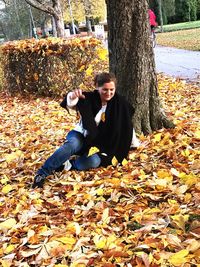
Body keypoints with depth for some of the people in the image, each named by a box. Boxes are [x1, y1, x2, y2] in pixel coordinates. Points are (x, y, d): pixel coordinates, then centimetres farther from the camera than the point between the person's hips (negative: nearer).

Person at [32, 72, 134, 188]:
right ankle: (42, 173, -37)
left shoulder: (120, 104, -7)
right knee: (72, 145, -37)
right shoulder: (88, 98, -12)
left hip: (100, 145, 1)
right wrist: (72, 96, -53)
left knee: (94, 161, -34)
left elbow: (127, 126, 7)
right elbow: (68, 104, -29)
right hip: (80, 136, -1)